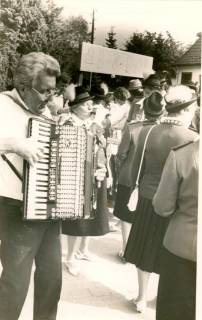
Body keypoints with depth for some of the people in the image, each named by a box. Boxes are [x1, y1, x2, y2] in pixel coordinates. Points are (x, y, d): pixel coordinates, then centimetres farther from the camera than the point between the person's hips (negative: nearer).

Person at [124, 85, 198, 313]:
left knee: (146, 249, 17)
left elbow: (136, 169, 2)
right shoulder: (193, 139, -17)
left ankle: (142, 298, 32)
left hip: (148, 200, 3)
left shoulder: (146, 133, -5)